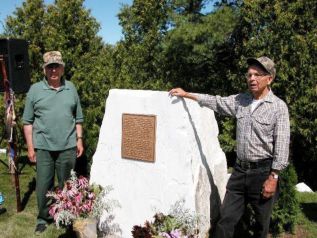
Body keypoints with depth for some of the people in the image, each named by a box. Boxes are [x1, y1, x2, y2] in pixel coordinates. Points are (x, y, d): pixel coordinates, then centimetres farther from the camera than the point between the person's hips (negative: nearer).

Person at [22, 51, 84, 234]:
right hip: (43, 147, -1)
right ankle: (43, 218, 26)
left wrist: (79, 140, 6)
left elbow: (78, 118, 11)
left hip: (68, 147, 1)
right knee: (43, 185, 6)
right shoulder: (35, 90, 0)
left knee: (67, 185, 12)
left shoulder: (71, 88, 6)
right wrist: (30, 147, -3)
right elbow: (28, 121, 1)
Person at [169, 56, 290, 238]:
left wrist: (273, 177, -15)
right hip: (240, 169, 4)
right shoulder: (240, 100, 6)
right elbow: (215, 102, 15)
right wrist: (186, 94, 12)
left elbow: (282, 146, -12)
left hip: (263, 172, -4)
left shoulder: (279, 107, -10)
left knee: (262, 222, 12)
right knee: (226, 219, 6)